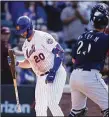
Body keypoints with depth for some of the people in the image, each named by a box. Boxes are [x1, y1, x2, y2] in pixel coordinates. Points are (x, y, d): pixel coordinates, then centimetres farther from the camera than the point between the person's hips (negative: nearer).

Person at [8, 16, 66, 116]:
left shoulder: (43, 37, -14)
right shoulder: (25, 46, 10)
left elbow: (59, 52, -16)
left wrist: (53, 72, -23)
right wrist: (17, 63, 2)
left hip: (56, 74, -8)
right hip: (41, 78, 8)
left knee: (52, 104, -21)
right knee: (40, 109, 5)